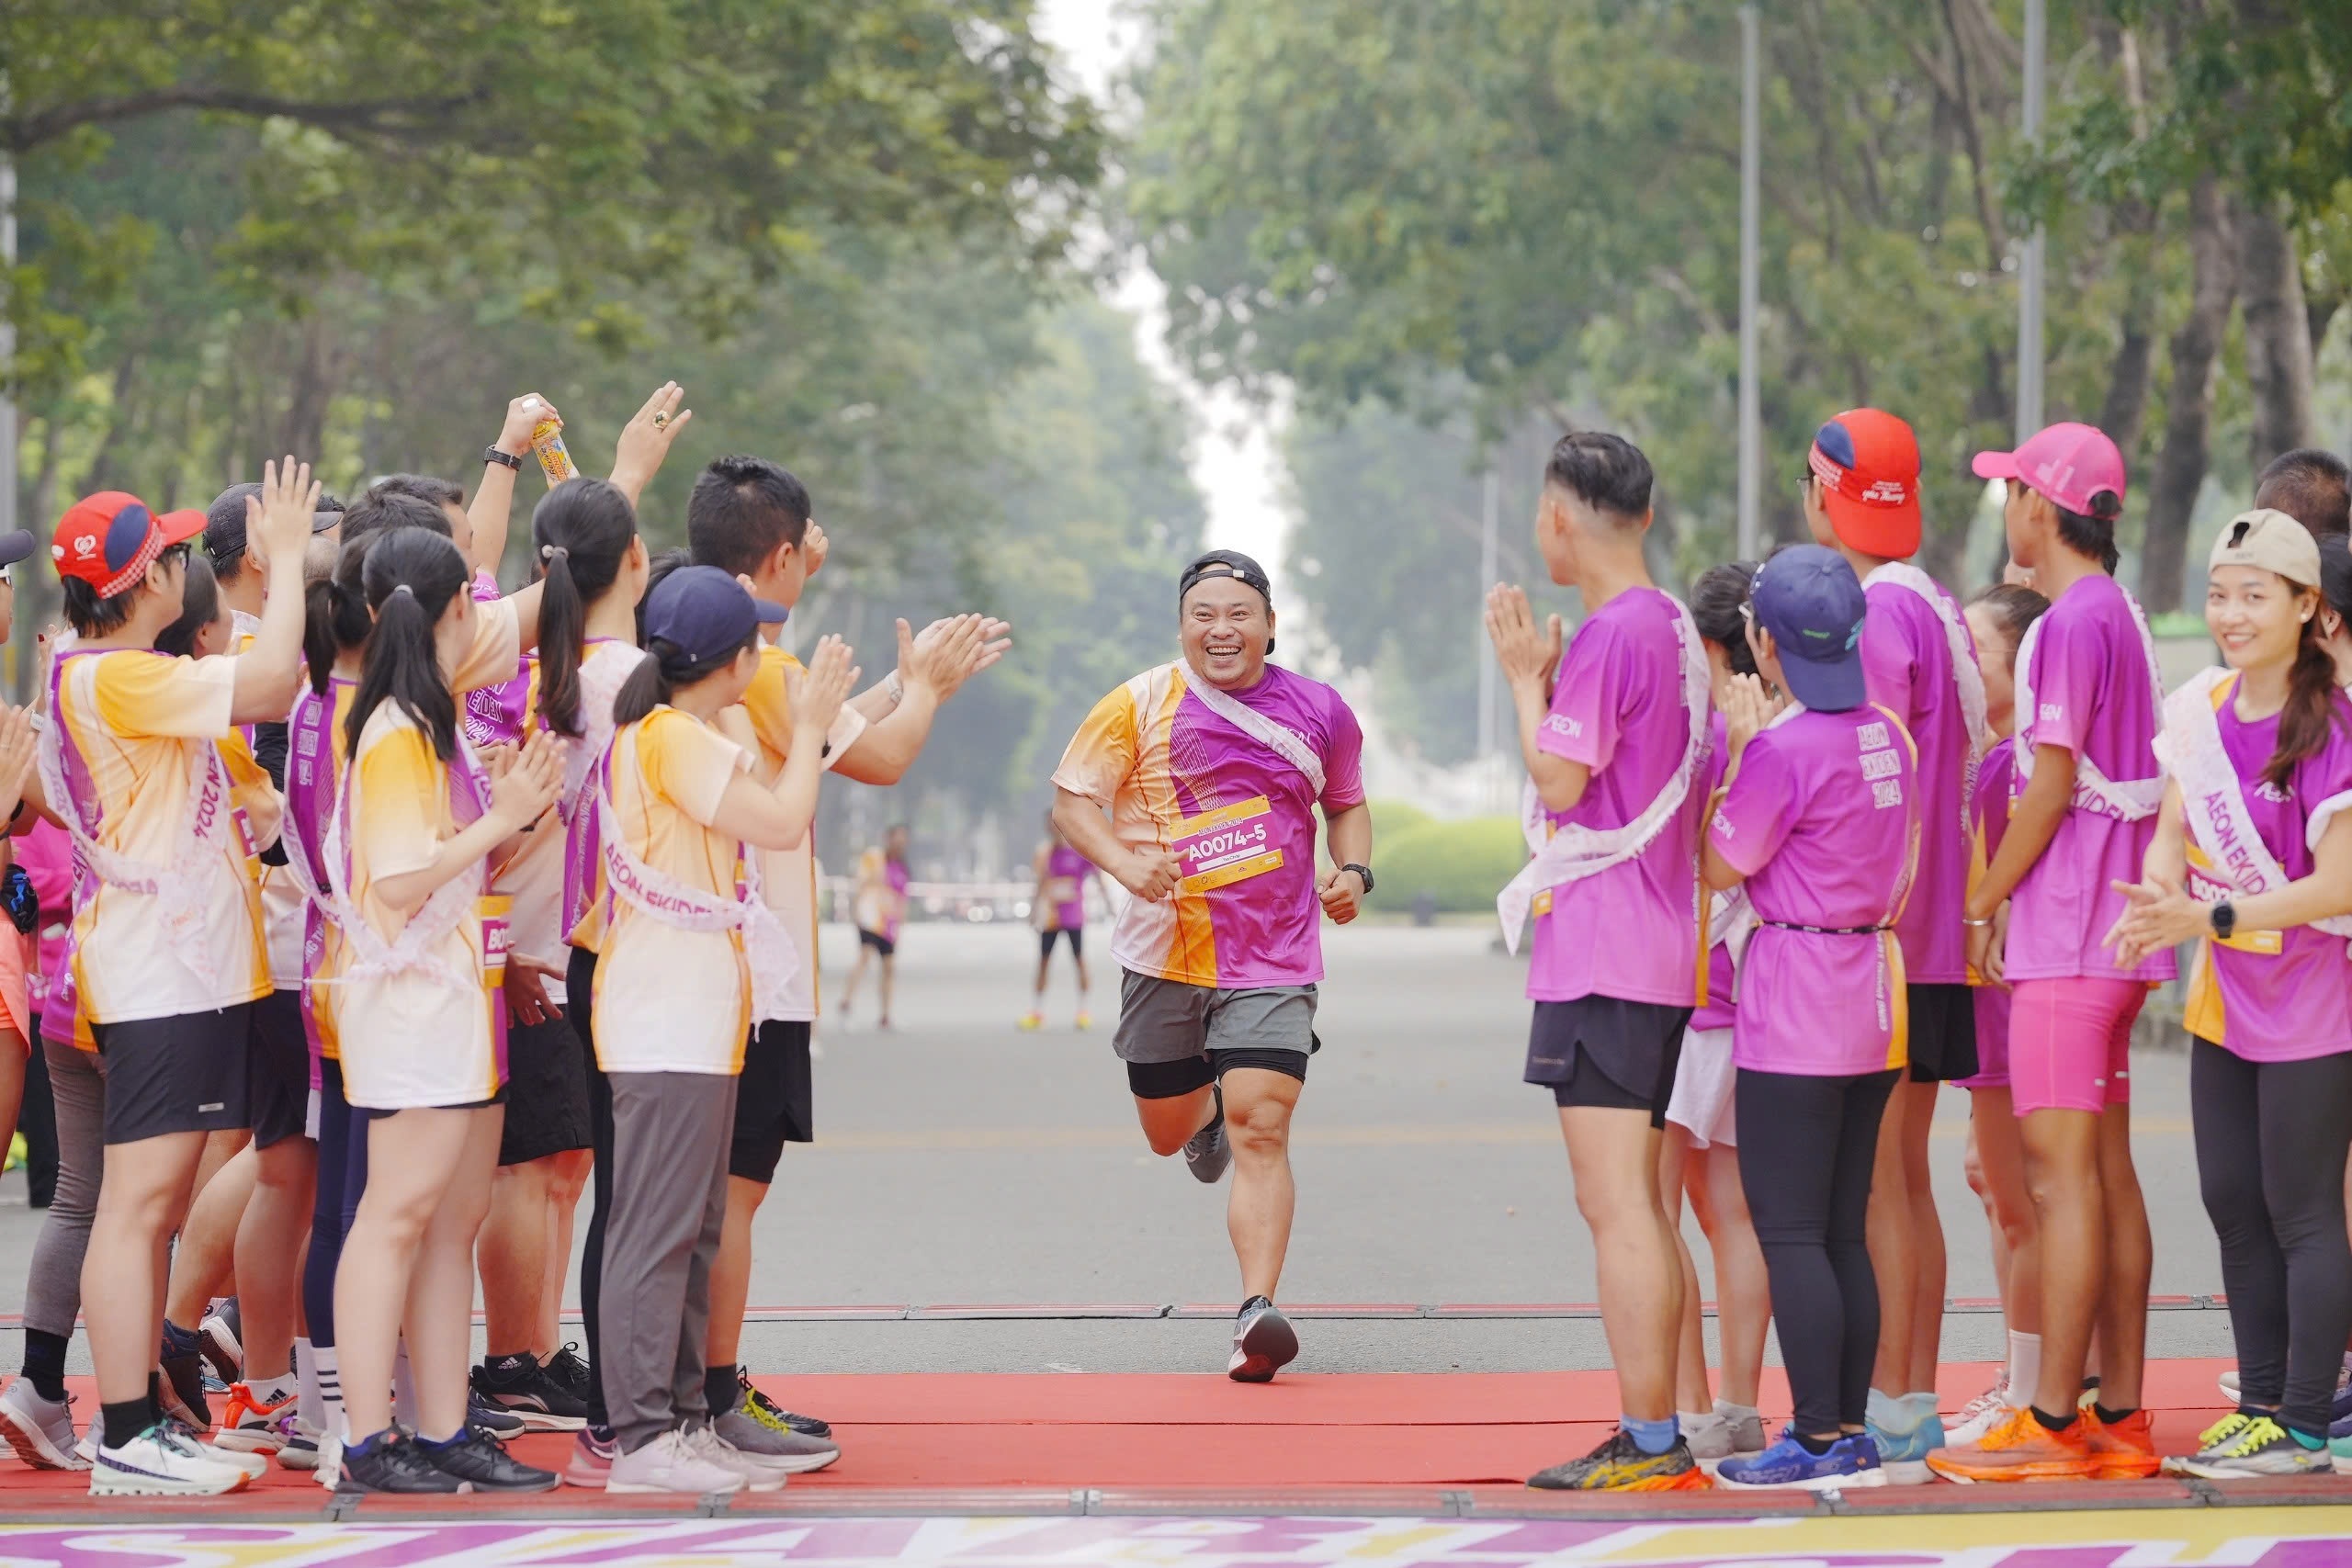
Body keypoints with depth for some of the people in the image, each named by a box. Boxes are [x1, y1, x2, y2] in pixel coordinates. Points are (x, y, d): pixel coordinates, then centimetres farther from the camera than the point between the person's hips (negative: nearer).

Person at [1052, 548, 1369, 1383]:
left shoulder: (1319, 712, 5)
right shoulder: (1142, 705, -3)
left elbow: (1346, 803, 22)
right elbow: (1073, 796, -2)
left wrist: (1353, 871, 2)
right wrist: (1125, 861, -21)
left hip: (1275, 960, -1)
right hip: (1166, 956, 1)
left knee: (1261, 1131, -15)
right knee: (1168, 1133, 14)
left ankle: (1256, 1313, -19)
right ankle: (1208, 1112, 53)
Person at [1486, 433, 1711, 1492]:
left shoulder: (1611, 636, -15)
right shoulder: (1672, 628, 14)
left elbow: (1559, 780, -15)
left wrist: (1525, 677, -3)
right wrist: (1545, 673, 20)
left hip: (1601, 956, -10)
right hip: (1661, 950, 10)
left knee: (1615, 1205, -9)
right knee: (1636, 1206, 14)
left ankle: (1647, 1441, -10)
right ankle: (1660, 1433, 16)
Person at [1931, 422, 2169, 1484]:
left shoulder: (2074, 621, -14)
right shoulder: (2120, 616, 15)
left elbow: (2050, 787, -17)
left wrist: (1982, 902, -8)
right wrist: (2003, 897, 19)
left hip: (2066, 929, -10)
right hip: (2111, 929, 10)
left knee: (2062, 1172, -10)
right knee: (2105, 1170, 10)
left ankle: (2053, 1424, -11)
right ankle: (2120, 1416, 12)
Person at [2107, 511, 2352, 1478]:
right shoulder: (2201, 710, 4)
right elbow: (2172, 830, 7)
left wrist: (2210, 919, -23)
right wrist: (2158, 903, -16)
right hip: (2225, 999, 7)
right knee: (2231, 1204, 12)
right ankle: (2261, 1403, 22)